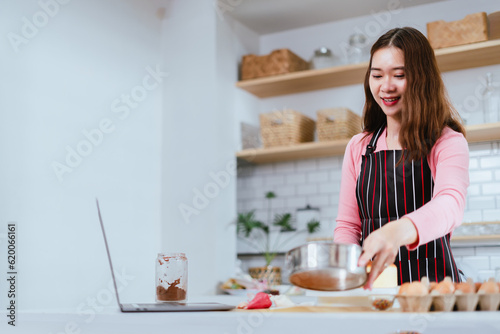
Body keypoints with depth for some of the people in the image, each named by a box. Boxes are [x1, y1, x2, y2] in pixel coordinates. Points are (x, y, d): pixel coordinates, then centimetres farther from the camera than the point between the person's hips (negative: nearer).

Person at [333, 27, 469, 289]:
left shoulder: (447, 142, 0)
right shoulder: (358, 148, 13)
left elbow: (451, 204, -19)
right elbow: (347, 225, 13)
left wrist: (399, 230, -39)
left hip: (431, 280, -3)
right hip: (371, 284, 3)